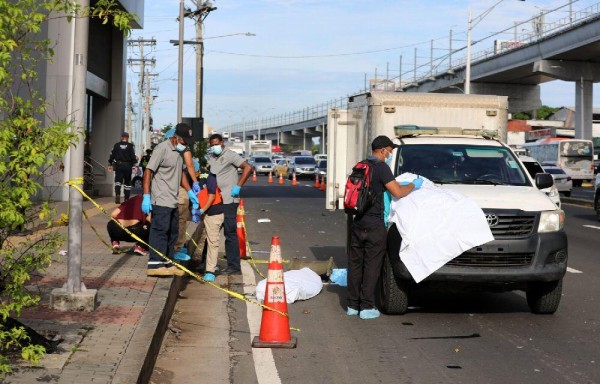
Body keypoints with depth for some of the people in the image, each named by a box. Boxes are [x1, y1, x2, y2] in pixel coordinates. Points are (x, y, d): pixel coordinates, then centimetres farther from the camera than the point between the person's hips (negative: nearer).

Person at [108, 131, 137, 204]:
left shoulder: (116, 145, 4)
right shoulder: (131, 146, -1)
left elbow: (112, 155, 6)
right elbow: (133, 157, -6)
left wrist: (110, 164, 13)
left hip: (118, 166, 0)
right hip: (128, 166, 0)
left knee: (118, 181, 0)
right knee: (127, 183, 10)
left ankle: (117, 194, -26)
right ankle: (126, 199, 13)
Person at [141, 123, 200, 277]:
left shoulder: (179, 151, 15)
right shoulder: (162, 149, -12)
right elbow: (148, 172, -16)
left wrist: (190, 192, 22)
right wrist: (146, 196, -21)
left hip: (173, 201, 9)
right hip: (161, 200, -9)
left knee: (172, 232, 12)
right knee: (160, 230, -11)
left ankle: (167, 263, 20)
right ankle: (154, 264, -10)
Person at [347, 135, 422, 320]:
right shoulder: (381, 168, -11)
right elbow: (397, 192, -15)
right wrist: (414, 185, 3)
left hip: (357, 223, 7)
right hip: (374, 225, -7)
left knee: (355, 264, 12)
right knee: (371, 267, 0)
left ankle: (353, 305, 16)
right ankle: (367, 307, 1)